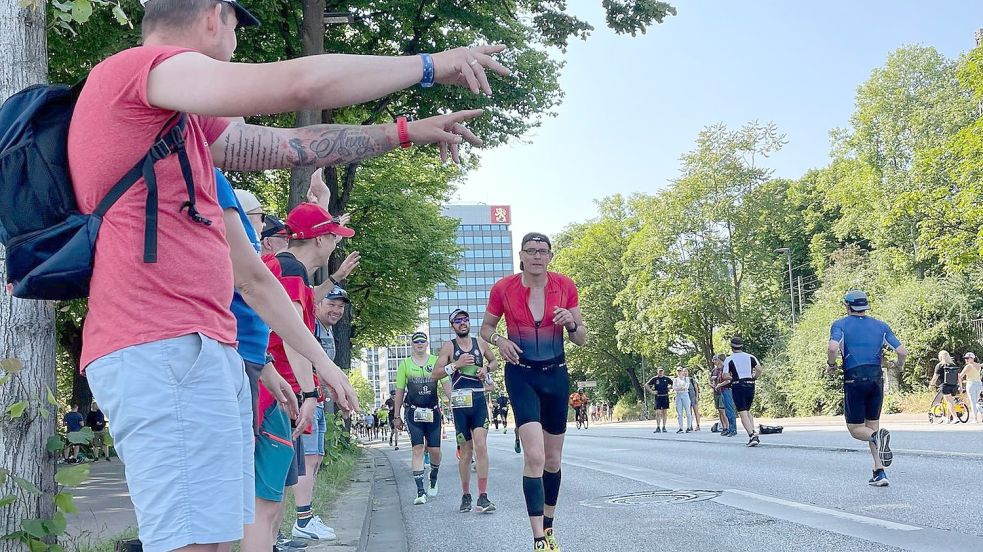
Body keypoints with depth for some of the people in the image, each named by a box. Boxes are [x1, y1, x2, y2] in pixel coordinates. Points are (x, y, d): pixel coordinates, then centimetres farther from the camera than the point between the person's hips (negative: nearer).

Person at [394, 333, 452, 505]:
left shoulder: (436, 361, 6)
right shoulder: (405, 364, 6)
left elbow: (446, 383, 2)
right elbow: (400, 391, 9)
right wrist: (397, 416, 9)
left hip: (433, 411, 1)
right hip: (413, 412, -1)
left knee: (435, 450, 3)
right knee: (418, 449, -10)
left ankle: (433, 480, 32)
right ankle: (420, 491, -10)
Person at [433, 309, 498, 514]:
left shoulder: (480, 343, 11)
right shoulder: (448, 347, 3)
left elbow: (494, 361, 27)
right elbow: (435, 374, -2)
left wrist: (486, 368, 5)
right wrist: (456, 365, -14)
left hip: (479, 399, 1)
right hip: (460, 402, -1)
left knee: (481, 445, -12)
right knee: (466, 450, 5)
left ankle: (483, 497, -14)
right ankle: (466, 495, 19)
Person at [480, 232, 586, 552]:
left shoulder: (566, 286, -3)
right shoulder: (503, 288, -7)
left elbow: (582, 339, 4)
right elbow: (486, 327, 9)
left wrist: (571, 323, -18)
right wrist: (499, 340, -13)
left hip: (556, 374, 3)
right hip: (521, 375, -3)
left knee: (553, 459, 14)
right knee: (534, 457, -19)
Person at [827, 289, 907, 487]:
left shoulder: (840, 325, 2)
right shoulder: (881, 326, 12)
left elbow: (832, 347, -18)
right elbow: (902, 352, 4)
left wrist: (831, 365, 0)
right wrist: (899, 365, 25)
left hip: (854, 379, -4)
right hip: (876, 378, 4)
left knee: (855, 429, 5)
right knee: (872, 425, 15)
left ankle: (878, 437, -29)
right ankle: (879, 473, 7)